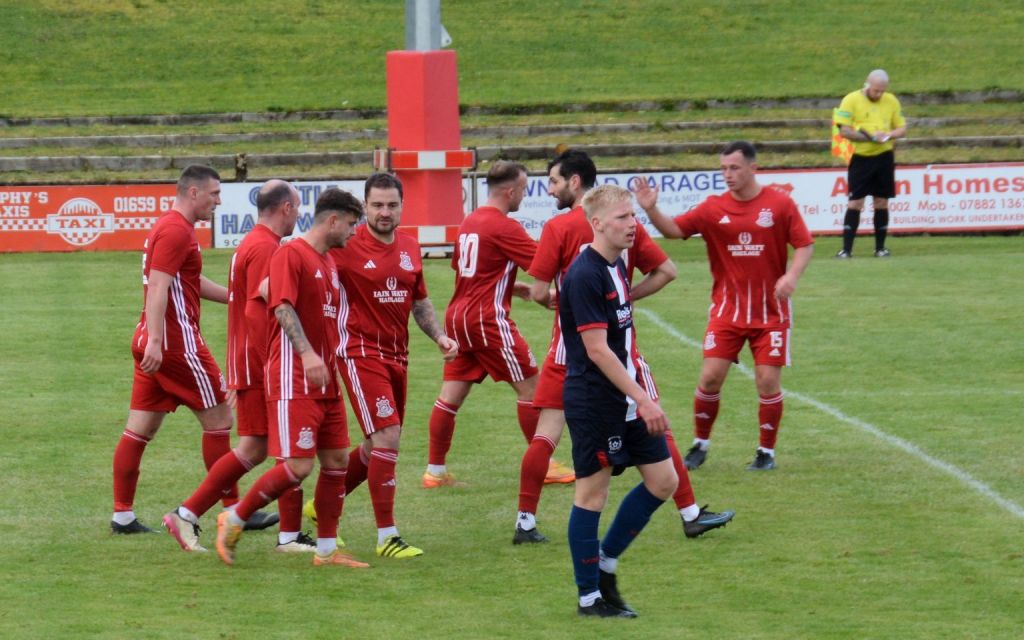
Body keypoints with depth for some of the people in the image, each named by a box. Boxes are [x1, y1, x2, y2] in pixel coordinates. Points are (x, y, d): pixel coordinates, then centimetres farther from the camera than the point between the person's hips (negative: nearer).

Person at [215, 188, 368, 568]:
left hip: (325, 382, 9)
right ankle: (234, 520, 3)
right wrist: (307, 354, -33)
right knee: (298, 466, -13)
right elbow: (283, 308, -22)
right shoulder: (291, 254, -11)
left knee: (336, 461, 7)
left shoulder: (329, 262, 17)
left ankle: (327, 550, 14)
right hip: (293, 381, -9)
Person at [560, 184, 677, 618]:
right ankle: (590, 596, 9)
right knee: (592, 492, 0)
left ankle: (604, 562, 21)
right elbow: (597, 350, -22)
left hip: (626, 399, 9)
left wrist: (640, 395, 18)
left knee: (663, 481, 9)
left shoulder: (617, 267, 10)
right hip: (593, 401, -9)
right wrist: (642, 399, -22)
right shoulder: (584, 276, -19)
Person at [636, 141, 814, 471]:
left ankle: (766, 452, 12)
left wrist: (792, 276, -21)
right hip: (727, 307, 2)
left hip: (770, 310, -2)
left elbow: (804, 245, -3)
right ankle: (700, 444, 15)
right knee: (710, 376, -4)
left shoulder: (780, 205, -5)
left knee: (768, 380, -3)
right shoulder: (714, 209, -1)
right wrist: (651, 209, -23)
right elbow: (674, 229, -5)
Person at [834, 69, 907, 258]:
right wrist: (870, 137, -18)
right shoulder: (851, 100, -5)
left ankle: (880, 247, 14)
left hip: (884, 157, 3)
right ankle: (846, 248, -5)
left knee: (881, 202, 5)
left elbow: (902, 128, 11)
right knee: (855, 203, -5)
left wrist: (889, 135, -11)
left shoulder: (891, 101, 7)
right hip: (860, 157, -3)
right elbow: (844, 131, -10)